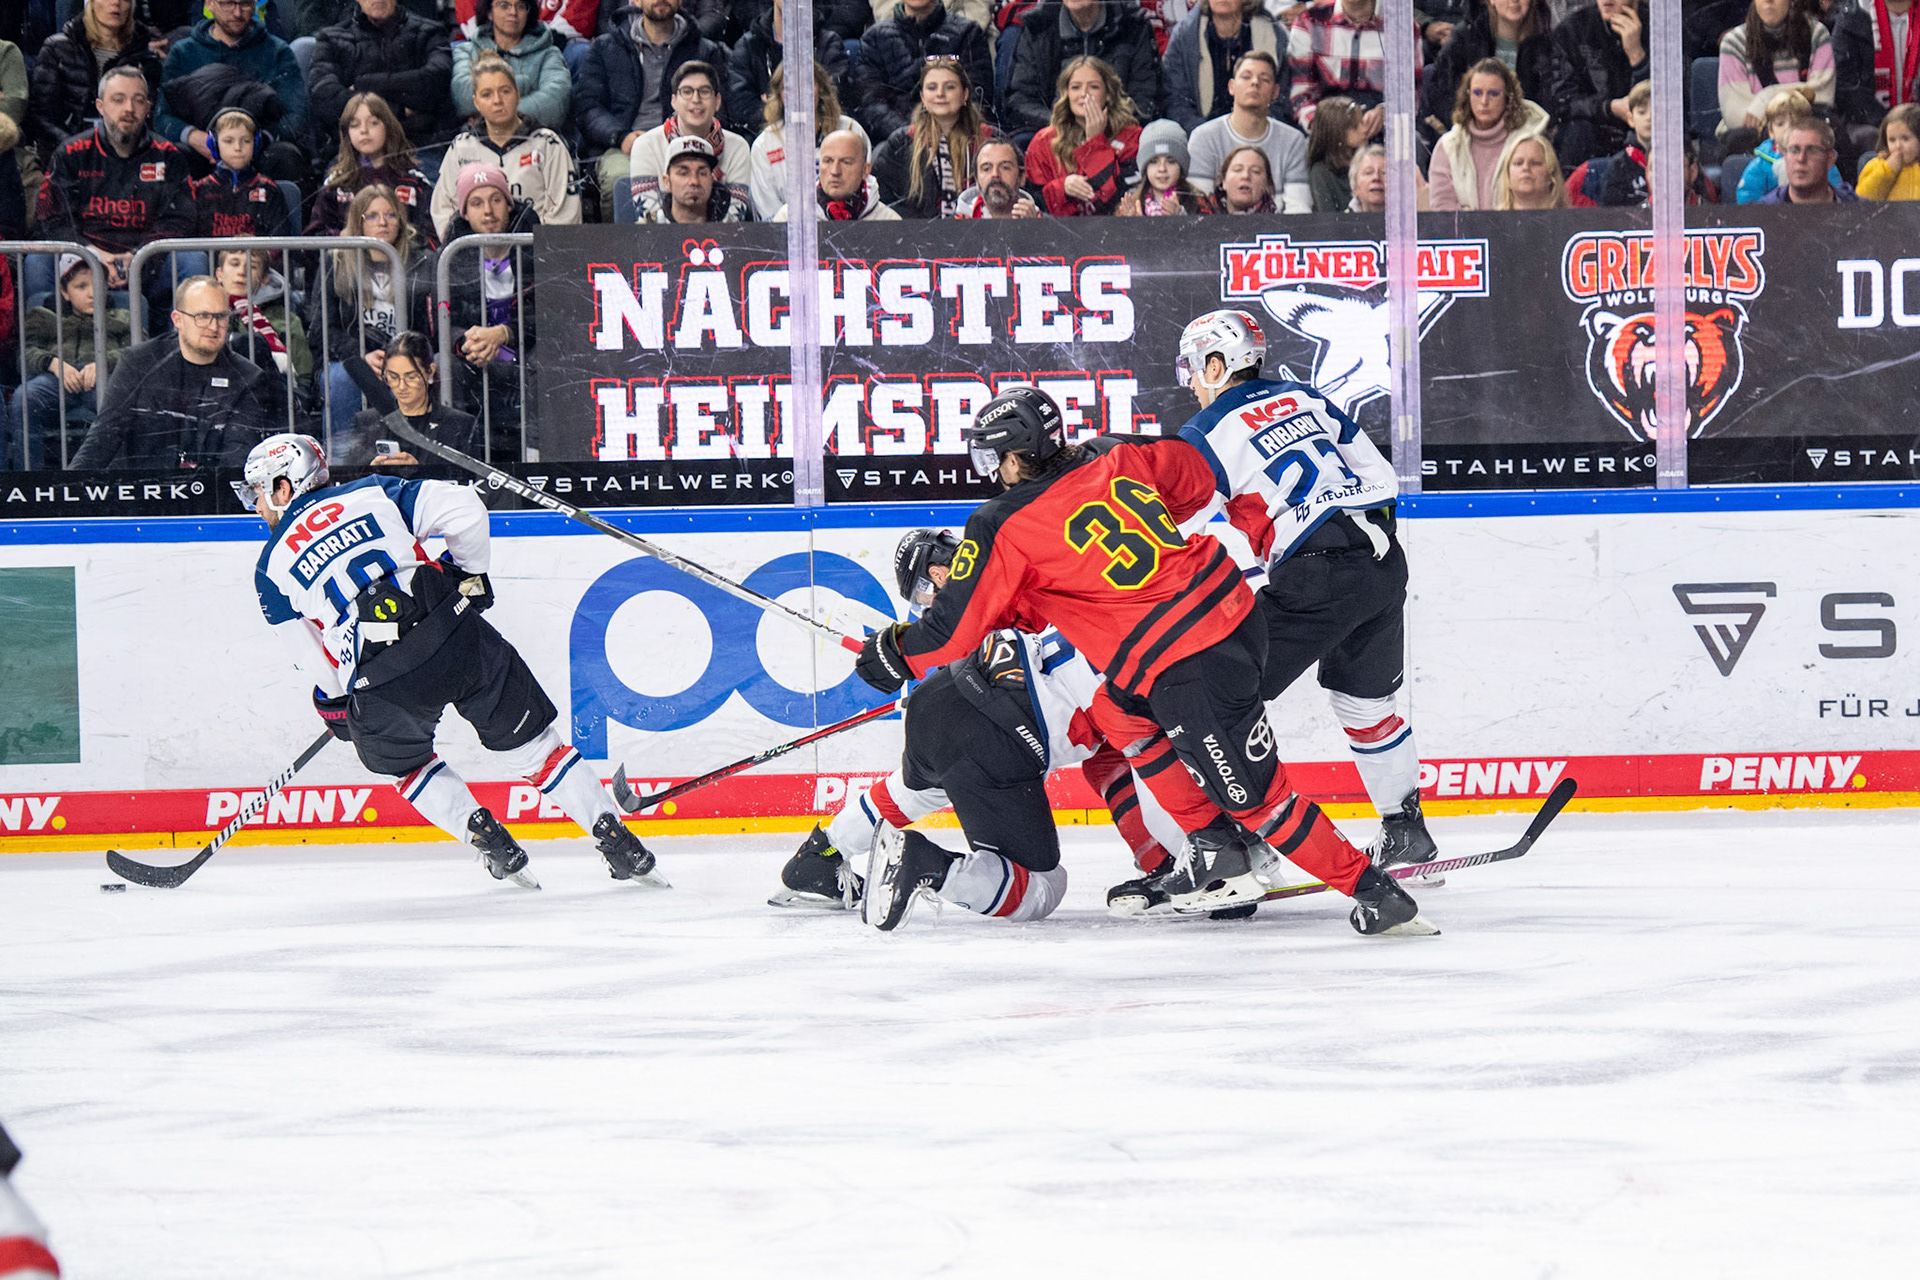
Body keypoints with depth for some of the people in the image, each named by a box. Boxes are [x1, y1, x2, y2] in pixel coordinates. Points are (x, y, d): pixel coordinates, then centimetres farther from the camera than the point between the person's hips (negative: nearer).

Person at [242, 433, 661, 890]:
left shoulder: (272, 567, 14)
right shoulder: (371, 493, 15)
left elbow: (312, 660, 15)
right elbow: (464, 509, 5)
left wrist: (334, 703, 33)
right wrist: (470, 572, 22)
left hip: (379, 681, -1)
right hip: (453, 631, 1)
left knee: (403, 763, 30)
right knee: (531, 744, 15)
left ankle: (487, 838, 15)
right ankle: (617, 841, 10)